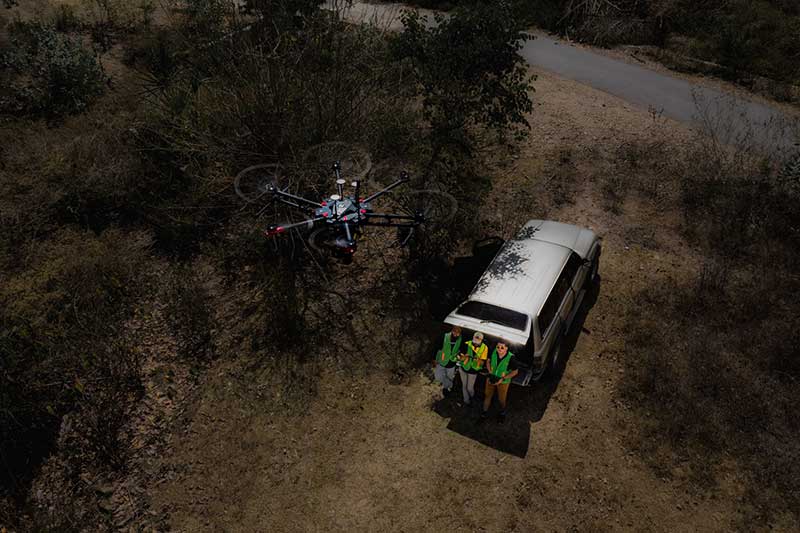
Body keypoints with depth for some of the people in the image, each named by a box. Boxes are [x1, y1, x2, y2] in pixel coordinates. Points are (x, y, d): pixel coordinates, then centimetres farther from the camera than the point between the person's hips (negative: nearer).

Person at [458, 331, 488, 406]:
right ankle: (466, 400, 43)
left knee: (469, 388, 10)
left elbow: (482, 363, -13)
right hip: (463, 368, 1)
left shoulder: (484, 348, -18)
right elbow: (461, 358, -14)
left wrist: (477, 358, -35)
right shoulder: (467, 344, -19)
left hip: (473, 371, -1)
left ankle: (472, 396, 46)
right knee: (464, 386, 17)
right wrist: (466, 355, -37)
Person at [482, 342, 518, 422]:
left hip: (503, 381, -2)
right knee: (487, 395, 20)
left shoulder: (511, 357, -31)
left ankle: (502, 413, 50)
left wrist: (503, 379, -22)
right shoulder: (493, 352, -23)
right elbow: (488, 361, -1)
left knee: (502, 399, 19)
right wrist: (490, 372, -14)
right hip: (491, 379, 2)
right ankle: (485, 412, 44)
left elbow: (514, 372, -16)